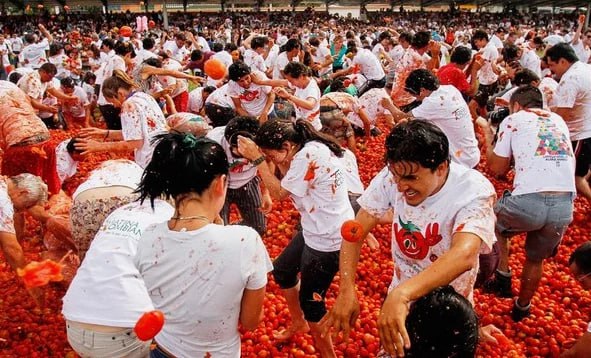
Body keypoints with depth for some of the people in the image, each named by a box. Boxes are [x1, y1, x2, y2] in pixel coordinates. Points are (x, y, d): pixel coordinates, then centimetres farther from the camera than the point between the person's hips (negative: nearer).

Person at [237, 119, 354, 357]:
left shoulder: (309, 155, -25)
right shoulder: (307, 149, 2)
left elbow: (280, 193, -17)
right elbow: (288, 184, 6)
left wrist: (257, 159, -14)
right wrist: (281, 162, -7)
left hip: (328, 239, -10)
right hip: (316, 231, 10)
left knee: (310, 299, 3)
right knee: (282, 270, 24)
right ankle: (299, 323, 46)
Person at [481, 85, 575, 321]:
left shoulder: (513, 120, 11)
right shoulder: (558, 120, 24)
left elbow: (498, 168, 10)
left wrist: (488, 139, 26)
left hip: (528, 201, -4)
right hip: (565, 206, 5)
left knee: (494, 220, 31)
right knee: (536, 260, 29)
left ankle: (503, 276, 27)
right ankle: (522, 307, 46)